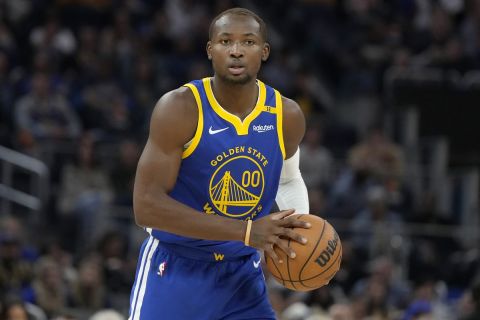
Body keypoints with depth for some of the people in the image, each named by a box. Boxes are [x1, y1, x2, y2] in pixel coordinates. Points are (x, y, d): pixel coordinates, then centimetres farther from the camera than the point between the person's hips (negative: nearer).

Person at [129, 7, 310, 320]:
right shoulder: (180, 109, -18)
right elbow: (146, 205, -25)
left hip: (242, 274, 4)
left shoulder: (287, 116, -3)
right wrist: (247, 231, -31)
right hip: (174, 271, -4)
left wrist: (301, 229, -2)